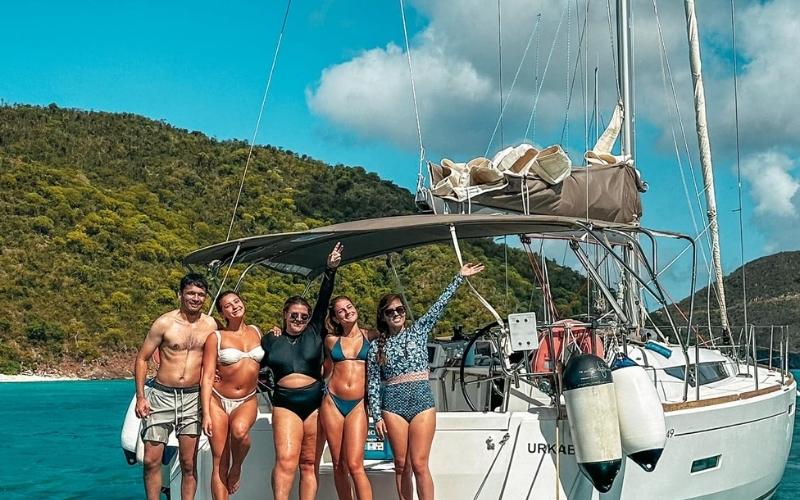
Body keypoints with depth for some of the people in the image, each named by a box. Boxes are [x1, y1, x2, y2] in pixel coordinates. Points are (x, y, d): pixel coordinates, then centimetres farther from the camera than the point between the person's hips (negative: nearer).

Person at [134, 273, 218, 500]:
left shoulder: (211, 325, 3)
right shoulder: (164, 323, -5)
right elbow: (142, 358, 1)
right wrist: (140, 396, -5)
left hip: (192, 398, 2)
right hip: (161, 395, -2)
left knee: (188, 464, 5)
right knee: (151, 460, -1)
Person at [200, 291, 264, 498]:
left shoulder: (256, 331, 8)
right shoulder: (216, 337, -3)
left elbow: (265, 360, 26)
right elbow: (207, 377, -6)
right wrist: (206, 414, -14)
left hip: (247, 401, 2)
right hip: (218, 400, -1)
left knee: (239, 430, -32)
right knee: (219, 463, -3)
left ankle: (237, 467, -3)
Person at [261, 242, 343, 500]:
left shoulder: (314, 333, 10)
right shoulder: (270, 341, 10)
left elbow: (323, 301, 3)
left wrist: (331, 270, -5)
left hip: (315, 402, 1)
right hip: (285, 403, -1)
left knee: (310, 464, 2)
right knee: (286, 460, -17)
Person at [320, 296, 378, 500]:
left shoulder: (372, 336, 5)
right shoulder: (331, 340, 8)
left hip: (357, 405, -2)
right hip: (332, 402, 2)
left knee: (355, 465, -12)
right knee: (338, 465, 5)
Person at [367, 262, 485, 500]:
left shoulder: (418, 330, 10)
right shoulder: (376, 346, 8)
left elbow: (439, 305, 8)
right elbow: (373, 384, 7)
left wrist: (459, 277, 5)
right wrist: (377, 417, 1)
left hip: (422, 401, -1)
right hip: (393, 405, 1)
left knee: (420, 465, -6)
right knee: (401, 465, 4)